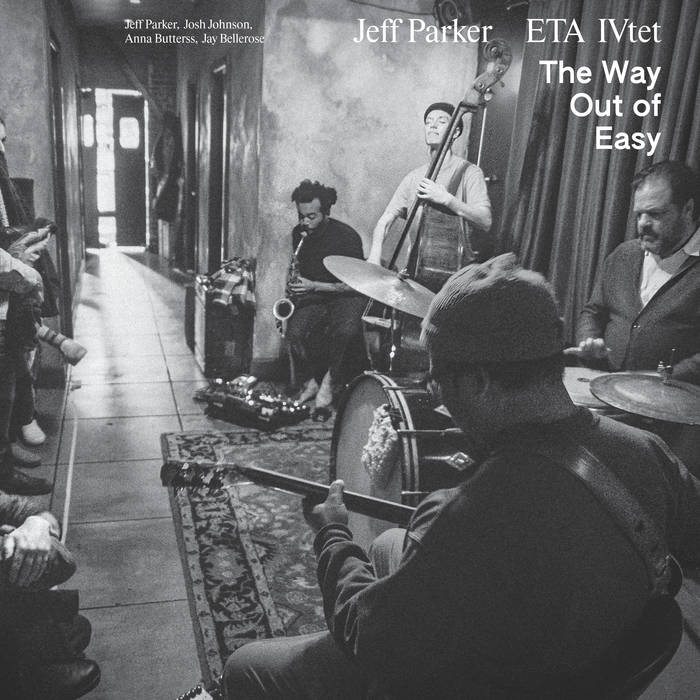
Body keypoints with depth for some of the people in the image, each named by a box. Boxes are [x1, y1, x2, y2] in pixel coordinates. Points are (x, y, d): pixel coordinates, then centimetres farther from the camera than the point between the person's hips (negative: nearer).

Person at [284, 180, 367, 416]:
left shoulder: (346, 237, -19)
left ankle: (329, 384, -11)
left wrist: (314, 286, -24)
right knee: (295, 333, -26)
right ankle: (310, 382, -2)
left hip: (345, 296, -4)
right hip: (312, 296, 4)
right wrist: (295, 287, -5)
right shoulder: (298, 234, -1)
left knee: (345, 332, -35)